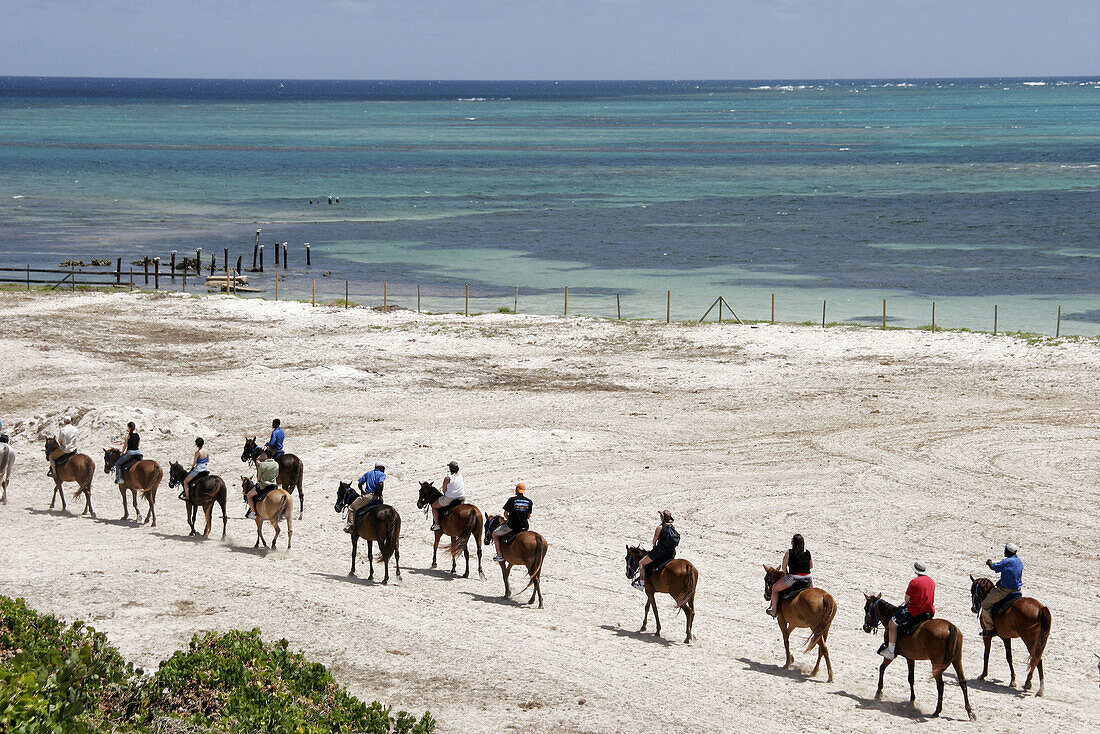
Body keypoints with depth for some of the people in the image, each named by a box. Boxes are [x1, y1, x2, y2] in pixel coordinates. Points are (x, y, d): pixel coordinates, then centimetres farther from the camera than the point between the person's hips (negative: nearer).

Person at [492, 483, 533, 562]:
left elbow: (505, 514, -3)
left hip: (511, 526, -4)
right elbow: (528, 516, 8)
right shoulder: (529, 501, 1)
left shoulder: (512, 500, -9)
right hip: (524, 527, 4)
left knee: (494, 534, 17)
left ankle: (500, 555, 9)